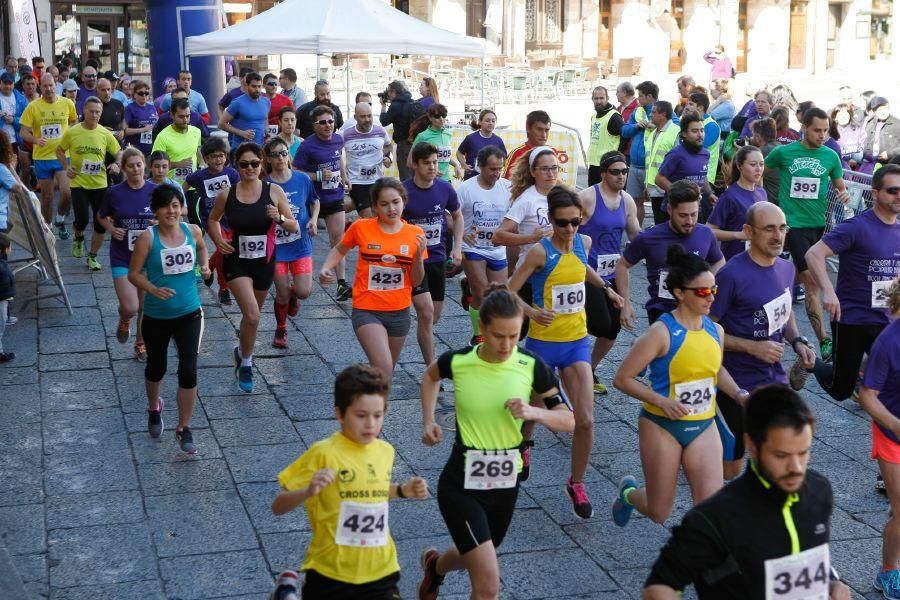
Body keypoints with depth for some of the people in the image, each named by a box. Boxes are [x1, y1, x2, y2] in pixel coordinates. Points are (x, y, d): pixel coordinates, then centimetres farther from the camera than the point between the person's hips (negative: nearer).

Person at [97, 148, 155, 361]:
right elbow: (102, 216, 10)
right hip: (122, 257, -1)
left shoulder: (155, 191, -5)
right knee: (130, 307, -13)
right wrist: (112, 229, -9)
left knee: (145, 306, 10)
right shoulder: (114, 193, -6)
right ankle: (124, 321, 24)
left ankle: (141, 344, 32)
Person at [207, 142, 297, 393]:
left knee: (252, 315, 18)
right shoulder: (227, 195, -6)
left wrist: (280, 219, -22)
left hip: (264, 261, 2)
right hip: (236, 261, -2)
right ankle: (246, 363, 4)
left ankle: (242, 350, 47)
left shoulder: (274, 192, -6)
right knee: (252, 315, -17)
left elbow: (294, 227, -2)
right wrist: (218, 241, -4)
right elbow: (213, 219, 14)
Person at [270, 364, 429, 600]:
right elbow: (278, 507, -14)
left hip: (379, 571, 4)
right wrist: (308, 492, -31)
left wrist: (403, 490, 5)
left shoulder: (385, 451, 1)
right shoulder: (323, 453, -16)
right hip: (331, 571, -4)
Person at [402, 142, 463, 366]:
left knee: (434, 316, 12)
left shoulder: (445, 189, -2)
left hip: (438, 258, 5)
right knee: (426, 312, -15)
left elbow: (457, 216, 15)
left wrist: (457, 247, 6)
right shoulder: (403, 191, -13)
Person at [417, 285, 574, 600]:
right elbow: (430, 376, 11)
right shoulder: (458, 361, -13)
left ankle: (435, 565, 61)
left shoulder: (532, 367, -11)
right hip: (461, 485, -3)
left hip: (506, 484, 3)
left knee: (474, 558, 28)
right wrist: (428, 421, 0)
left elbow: (568, 421, -6)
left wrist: (534, 412, -24)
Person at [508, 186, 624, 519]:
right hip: (543, 343, -4)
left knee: (585, 420, -6)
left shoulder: (584, 242, 0)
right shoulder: (540, 252, -17)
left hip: (577, 342, 4)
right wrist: (532, 312, -32)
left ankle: (577, 482, 15)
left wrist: (606, 288, 21)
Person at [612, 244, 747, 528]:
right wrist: (661, 400, -24)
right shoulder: (662, 333, -18)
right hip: (662, 427, -5)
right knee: (659, 513, 11)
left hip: (704, 427, 5)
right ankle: (628, 491, 44)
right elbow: (622, 378, -15)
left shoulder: (715, 330, 1)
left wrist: (739, 394, 4)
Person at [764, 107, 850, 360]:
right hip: (794, 223, -4)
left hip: (819, 224, 4)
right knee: (812, 282, -11)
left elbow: (840, 186, 13)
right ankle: (824, 341, -14)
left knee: (802, 275, 16)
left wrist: (845, 195, -10)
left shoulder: (830, 156, 4)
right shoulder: (783, 153, -3)